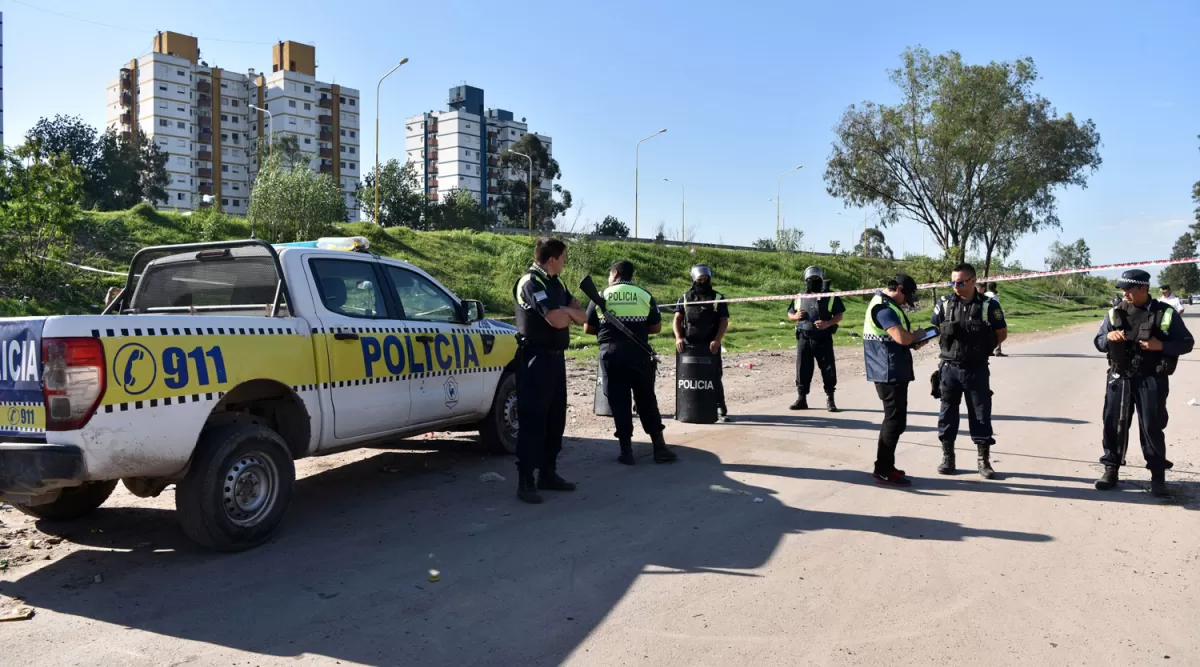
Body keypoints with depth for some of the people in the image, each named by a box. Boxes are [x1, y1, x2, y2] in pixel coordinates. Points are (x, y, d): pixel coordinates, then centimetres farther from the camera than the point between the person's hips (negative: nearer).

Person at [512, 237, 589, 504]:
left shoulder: (555, 283, 14)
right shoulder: (531, 283, -14)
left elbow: (582, 315, 9)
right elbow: (556, 319, -24)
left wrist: (565, 311, -11)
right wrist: (570, 313, -2)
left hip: (556, 357, 9)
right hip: (537, 359, -9)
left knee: (555, 418, 12)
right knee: (532, 420, -6)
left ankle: (548, 473, 22)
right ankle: (525, 481, -1)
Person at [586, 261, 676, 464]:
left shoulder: (601, 296, 2)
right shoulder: (645, 295, 4)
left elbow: (588, 328, 6)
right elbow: (656, 327, 7)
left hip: (612, 355, -1)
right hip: (639, 354, 1)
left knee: (619, 403, 5)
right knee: (647, 401, 10)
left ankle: (626, 451, 7)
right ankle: (659, 448, 11)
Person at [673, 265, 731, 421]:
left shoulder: (718, 298, 6)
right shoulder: (685, 297, 10)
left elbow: (724, 321, 1)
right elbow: (677, 319, 4)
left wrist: (717, 340, -13)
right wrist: (678, 338, -13)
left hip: (710, 346, -1)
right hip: (689, 345, 2)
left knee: (715, 377, -2)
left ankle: (720, 409, 2)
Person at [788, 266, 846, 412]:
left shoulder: (830, 296, 2)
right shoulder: (800, 297, 11)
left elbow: (839, 315, 0)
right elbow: (789, 314, 18)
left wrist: (827, 323, -18)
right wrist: (795, 316, -6)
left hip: (823, 338, -2)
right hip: (804, 338, 3)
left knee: (828, 368, 0)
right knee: (803, 368, 5)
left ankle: (830, 399, 9)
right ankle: (802, 398, 13)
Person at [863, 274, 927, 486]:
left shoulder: (885, 304, 17)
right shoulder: (883, 307, -17)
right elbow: (901, 337, -28)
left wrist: (913, 341, 0)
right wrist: (917, 337, -7)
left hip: (893, 372, 11)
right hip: (890, 373, -11)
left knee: (893, 419, 16)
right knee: (895, 421, -6)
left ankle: (885, 467, 24)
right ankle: (883, 470, 0)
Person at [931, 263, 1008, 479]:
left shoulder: (988, 306, -6)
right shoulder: (944, 304, 0)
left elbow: (1002, 333, 3)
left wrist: (985, 348, -3)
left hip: (977, 370, -2)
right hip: (950, 368, 2)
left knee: (981, 414, 5)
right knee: (947, 413, 8)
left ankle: (984, 460, 16)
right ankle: (947, 457, 20)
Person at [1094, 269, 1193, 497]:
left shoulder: (1165, 313, -3)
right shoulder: (1115, 313, 5)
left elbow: (1186, 343, 0)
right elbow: (1098, 343, 9)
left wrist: (1161, 345, -18)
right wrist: (1109, 337, -13)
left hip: (1152, 381, -3)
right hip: (1119, 379, 3)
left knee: (1152, 427, 1)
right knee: (1114, 424, 6)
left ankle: (1158, 476, 11)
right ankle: (1111, 469, 17)